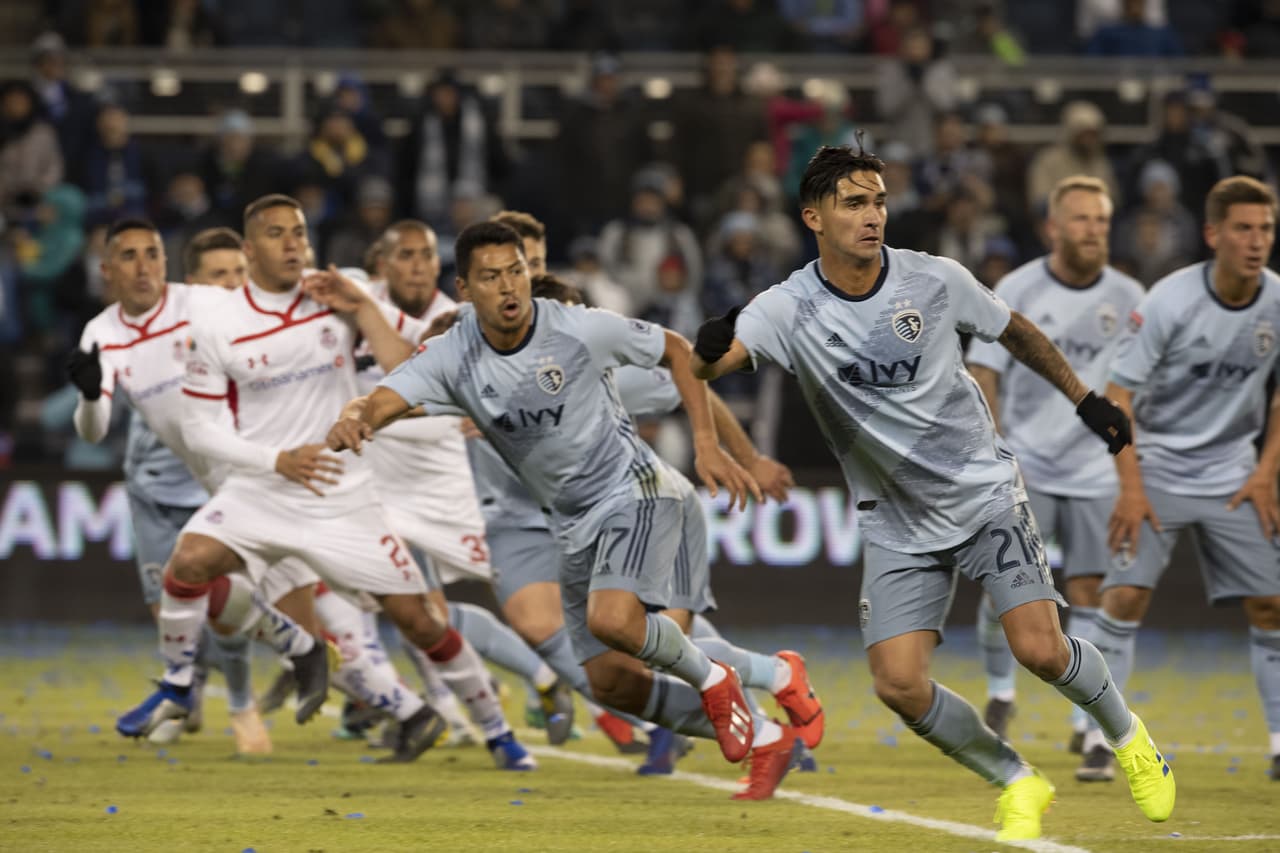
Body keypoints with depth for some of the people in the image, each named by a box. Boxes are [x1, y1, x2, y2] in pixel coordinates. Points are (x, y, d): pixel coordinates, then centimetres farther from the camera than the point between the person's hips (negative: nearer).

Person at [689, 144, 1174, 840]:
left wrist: (1085, 399, 15)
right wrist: (709, 348, -55)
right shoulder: (789, 309, -14)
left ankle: (1126, 734, 18)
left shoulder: (935, 280, -9)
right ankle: (1017, 784, 14)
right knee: (899, 686, -12)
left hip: (983, 491, -1)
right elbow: (709, 365, -32)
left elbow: (1016, 332, 10)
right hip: (896, 525, 1)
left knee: (1040, 651, -15)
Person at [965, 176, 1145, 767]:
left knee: (1089, 595, -3)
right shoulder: (1017, 291, -4)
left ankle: (1087, 724, 4)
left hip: (1096, 470, 1)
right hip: (1025, 464, -1)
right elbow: (984, 375, -4)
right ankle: (1000, 692, 18)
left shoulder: (1128, 297, 2)